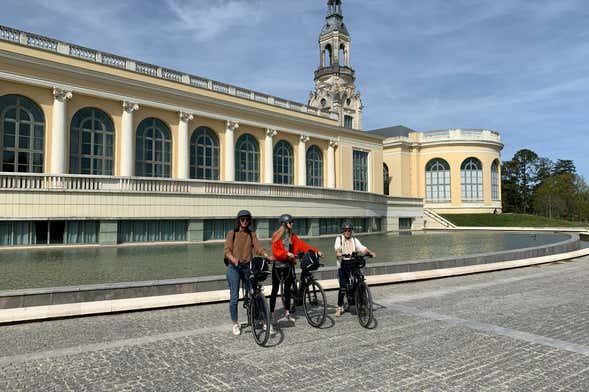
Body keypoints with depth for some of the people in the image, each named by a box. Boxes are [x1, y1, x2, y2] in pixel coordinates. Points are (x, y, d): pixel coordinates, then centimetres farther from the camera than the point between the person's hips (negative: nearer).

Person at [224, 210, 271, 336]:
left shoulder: (252, 235, 9)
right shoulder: (232, 234, 0)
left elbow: (258, 247, -4)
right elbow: (227, 250, -9)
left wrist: (267, 256, -23)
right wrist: (233, 259, -30)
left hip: (247, 267, 3)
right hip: (233, 268, -2)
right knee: (234, 297, 0)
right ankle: (235, 324, 14)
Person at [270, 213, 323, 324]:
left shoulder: (292, 236, 8)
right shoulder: (277, 236, -6)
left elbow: (302, 245, 2)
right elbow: (275, 251, -12)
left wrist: (316, 251, -5)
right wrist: (287, 253, -23)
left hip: (288, 264, 4)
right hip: (277, 265, -4)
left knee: (287, 289, 5)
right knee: (275, 289, 2)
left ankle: (287, 313, 12)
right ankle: (271, 313, 11)